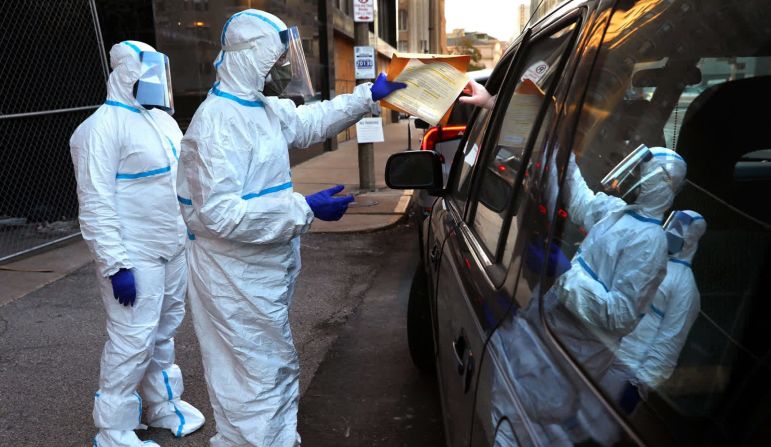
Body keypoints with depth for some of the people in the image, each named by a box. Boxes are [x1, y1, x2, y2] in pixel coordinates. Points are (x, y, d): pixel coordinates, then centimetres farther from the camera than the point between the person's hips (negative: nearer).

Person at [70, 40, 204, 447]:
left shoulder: (162, 119, 13)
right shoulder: (104, 127, -14)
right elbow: (96, 205, -18)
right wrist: (116, 265, -21)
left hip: (173, 249, 8)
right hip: (135, 257, -8)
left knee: (165, 330, 19)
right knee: (132, 342, -2)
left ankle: (163, 403, 37)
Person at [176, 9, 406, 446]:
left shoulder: (265, 107, 6)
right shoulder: (219, 121, -23)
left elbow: (309, 122, 25)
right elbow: (219, 214, -30)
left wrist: (368, 95, 23)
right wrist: (305, 209, -28)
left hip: (266, 271, 10)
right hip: (237, 278, -10)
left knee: (278, 370, 23)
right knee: (256, 379, 3)